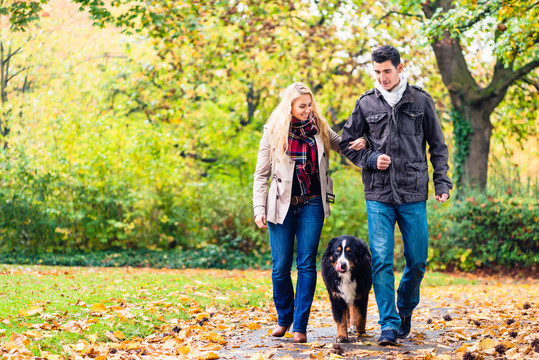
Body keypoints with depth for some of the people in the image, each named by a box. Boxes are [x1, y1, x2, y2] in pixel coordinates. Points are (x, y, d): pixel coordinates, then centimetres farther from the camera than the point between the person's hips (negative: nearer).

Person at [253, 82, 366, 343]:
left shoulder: (320, 129, 5)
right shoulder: (273, 133, 0)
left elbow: (344, 146, 19)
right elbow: (261, 174, 3)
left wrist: (360, 143, -4)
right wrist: (259, 209, -5)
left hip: (311, 204, 1)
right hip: (281, 205, -1)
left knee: (306, 264, -4)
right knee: (281, 266, 2)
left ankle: (300, 325, 1)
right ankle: (284, 318, 23)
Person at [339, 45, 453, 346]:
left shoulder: (421, 101, 5)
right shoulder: (366, 104, 6)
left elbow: (438, 146, 10)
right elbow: (347, 144, 14)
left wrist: (442, 182, 2)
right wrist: (371, 159, -4)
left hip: (414, 195, 0)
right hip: (378, 196, 0)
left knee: (417, 261, 5)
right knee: (381, 261, -8)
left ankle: (405, 309, 30)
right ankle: (389, 325, -3)